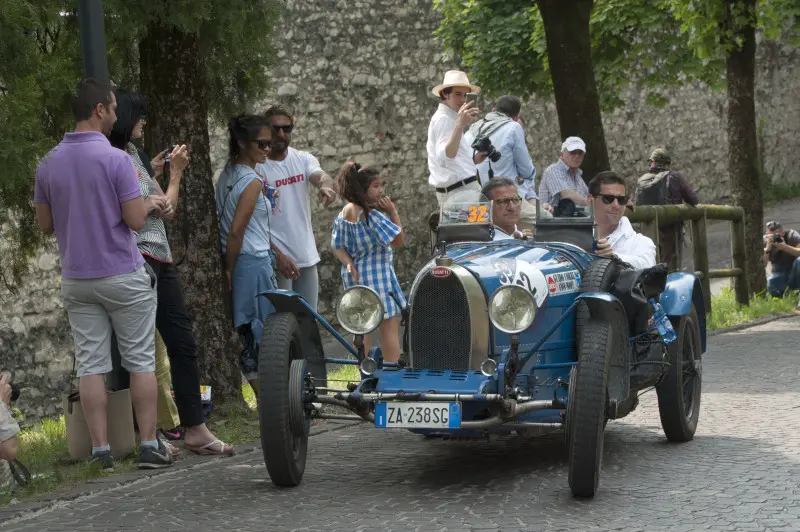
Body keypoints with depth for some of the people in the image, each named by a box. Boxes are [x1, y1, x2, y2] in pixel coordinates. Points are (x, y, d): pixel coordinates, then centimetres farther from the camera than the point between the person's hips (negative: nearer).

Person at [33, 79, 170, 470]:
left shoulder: (49, 164, 2)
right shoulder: (116, 160, -15)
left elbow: (45, 223, 9)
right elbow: (136, 219, -15)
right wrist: (136, 191, 3)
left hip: (76, 280, 4)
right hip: (123, 276, -4)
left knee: (91, 366, 5)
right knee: (141, 361, 5)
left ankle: (101, 452, 4)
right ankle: (149, 445, 5)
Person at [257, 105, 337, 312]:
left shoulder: (303, 159, 7)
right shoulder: (256, 167, -8)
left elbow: (319, 175, -15)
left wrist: (325, 185, -41)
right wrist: (278, 255, -20)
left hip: (307, 256, 6)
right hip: (276, 259, -5)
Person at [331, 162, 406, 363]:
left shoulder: (344, 214, 4)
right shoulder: (373, 215, -19)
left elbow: (337, 246, 3)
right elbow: (399, 239, -15)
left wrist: (349, 263, -9)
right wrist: (393, 212, -12)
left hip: (354, 277, 8)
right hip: (377, 275, -8)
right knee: (390, 326, -2)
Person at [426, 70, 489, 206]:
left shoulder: (443, 118, 23)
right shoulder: (444, 119, -10)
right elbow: (445, 158, -28)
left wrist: (472, 160, 16)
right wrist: (460, 125, -39)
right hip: (461, 189, -10)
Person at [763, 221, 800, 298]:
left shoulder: (792, 235, -11)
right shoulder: (765, 240, -6)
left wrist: (785, 247, -38)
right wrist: (768, 248, -29)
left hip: (794, 273, -1)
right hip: (779, 275, 1)